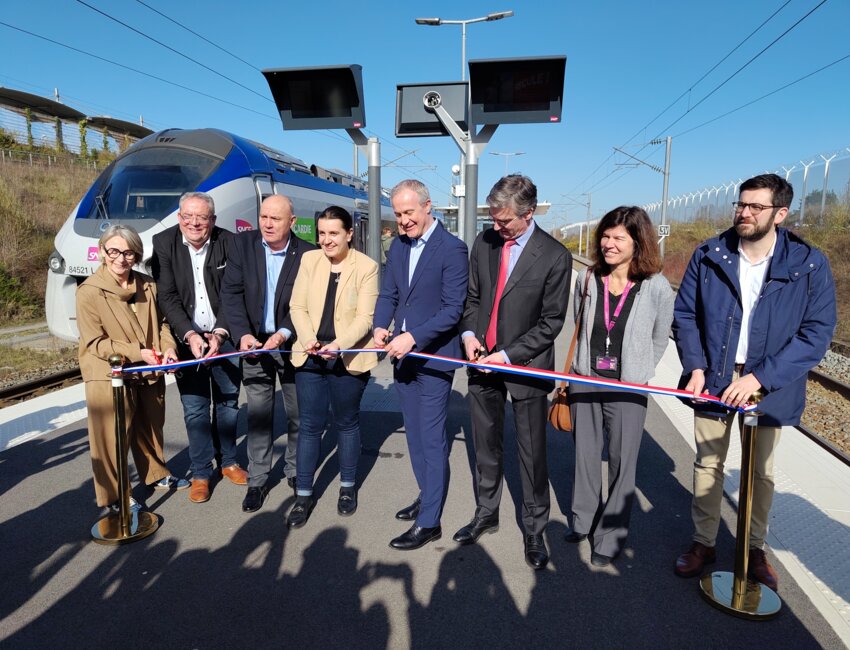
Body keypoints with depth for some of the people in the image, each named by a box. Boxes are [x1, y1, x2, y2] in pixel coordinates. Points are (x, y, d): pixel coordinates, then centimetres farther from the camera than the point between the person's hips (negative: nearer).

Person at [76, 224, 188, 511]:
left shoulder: (147, 285, 2)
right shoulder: (89, 291, -13)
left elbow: (161, 322, 11)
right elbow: (95, 342, -15)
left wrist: (168, 347, -9)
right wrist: (137, 353, -23)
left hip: (149, 374, 6)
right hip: (109, 377, -5)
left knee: (151, 428, 21)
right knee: (112, 438, 3)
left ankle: (156, 474, 42)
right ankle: (113, 496, 21)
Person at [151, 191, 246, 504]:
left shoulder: (229, 243, -7)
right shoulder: (163, 243, -6)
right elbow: (167, 297, -9)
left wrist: (219, 334, -18)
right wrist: (190, 335, -19)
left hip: (224, 337, 1)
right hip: (187, 338, 0)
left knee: (229, 401, 13)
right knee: (194, 408, 3)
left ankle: (228, 461, 32)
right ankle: (201, 473, 19)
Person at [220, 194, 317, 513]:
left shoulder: (307, 254, -10)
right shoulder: (242, 243, -2)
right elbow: (231, 291, -5)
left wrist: (284, 334, -21)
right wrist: (243, 334, -15)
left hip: (291, 344, -1)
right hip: (254, 343, 1)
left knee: (298, 414, 10)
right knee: (258, 415, 7)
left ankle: (295, 472, 30)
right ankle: (257, 480, 21)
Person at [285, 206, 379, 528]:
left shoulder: (366, 266, -6)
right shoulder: (309, 260, 4)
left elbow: (365, 317, -11)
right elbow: (297, 306, 3)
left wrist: (339, 344, -27)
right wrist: (308, 339, -15)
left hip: (348, 358, -2)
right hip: (310, 356, 2)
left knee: (347, 423, 13)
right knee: (309, 425, 6)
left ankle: (347, 487, 31)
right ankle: (303, 495, 19)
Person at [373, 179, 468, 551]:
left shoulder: (451, 249, -13)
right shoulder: (398, 245, 9)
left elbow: (454, 308, -17)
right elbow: (388, 294, 11)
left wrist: (412, 337, -24)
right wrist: (380, 327, -8)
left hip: (434, 356, -7)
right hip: (403, 355, 7)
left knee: (431, 438, 0)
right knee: (414, 434, 17)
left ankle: (429, 522, 12)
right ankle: (427, 495, 36)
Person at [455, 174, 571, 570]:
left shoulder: (555, 257, -12)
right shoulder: (484, 242, 2)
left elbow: (551, 322, -9)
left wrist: (507, 355, -15)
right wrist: (469, 332, -6)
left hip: (525, 366, -4)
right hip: (482, 361, 4)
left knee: (532, 452, 7)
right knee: (485, 445, 16)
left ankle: (534, 529, 26)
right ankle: (486, 513, 36)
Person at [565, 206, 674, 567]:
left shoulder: (657, 287, -11)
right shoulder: (587, 278, -1)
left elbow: (659, 341, 1)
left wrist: (634, 374, 7)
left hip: (627, 389, -3)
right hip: (584, 380, 4)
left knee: (621, 462, 6)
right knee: (585, 453, 17)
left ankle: (611, 535, 25)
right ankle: (584, 519, 37)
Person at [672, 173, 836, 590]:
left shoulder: (809, 265, -9)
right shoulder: (708, 255, -4)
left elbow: (818, 332, -11)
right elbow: (684, 315, 1)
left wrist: (761, 377, -19)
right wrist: (696, 367, -11)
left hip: (768, 385, -1)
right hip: (712, 379, 1)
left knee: (760, 472, 15)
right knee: (707, 465, 11)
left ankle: (755, 548, 35)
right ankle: (704, 542, 28)